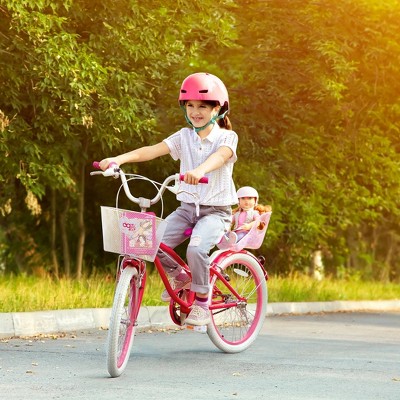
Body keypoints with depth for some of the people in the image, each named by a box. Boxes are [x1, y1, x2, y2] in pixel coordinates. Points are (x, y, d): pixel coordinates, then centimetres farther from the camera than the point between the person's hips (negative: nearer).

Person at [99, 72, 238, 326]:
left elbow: (220, 156, -29)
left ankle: (202, 303, -11)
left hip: (216, 210, -5)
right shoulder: (184, 136, 7)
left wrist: (199, 170, -52)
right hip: (187, 207, 5)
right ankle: (179, 276, 14)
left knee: (196, 248, -33)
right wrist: (119, 159, -25)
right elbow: (153, 150, -8)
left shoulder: (227, 137, -5)